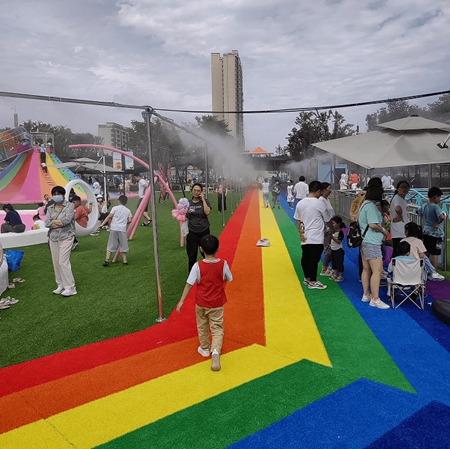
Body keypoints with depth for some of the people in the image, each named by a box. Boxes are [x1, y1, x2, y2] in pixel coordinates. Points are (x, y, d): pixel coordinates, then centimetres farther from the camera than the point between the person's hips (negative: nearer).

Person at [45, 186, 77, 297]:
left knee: (63, 262, -11)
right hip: (53, 238, 6)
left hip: (66, 237, -5)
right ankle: (60, 285, 18)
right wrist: (59, 223, -12)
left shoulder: (69, 206, -3)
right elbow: (47, 223, 0)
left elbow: (67, 219, -18)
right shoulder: (50, 208, 11)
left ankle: (70, 287, -4)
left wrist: (53, 221, -4)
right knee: (56, 262, 7)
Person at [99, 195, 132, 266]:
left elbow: (109, 216, -6)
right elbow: (129, 221, 3)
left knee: (111, 245, 4)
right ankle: (124, 260, 17)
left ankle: (107, 260, -3)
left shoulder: (115, 208, 2)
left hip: (114, 229, -1)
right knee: (123, 245, 13)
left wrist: (102, 224, -5)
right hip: (122, 230, 1)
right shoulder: (128, 210, 8)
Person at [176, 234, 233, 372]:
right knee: (217, 328, 8)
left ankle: (205, 349, 38)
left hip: (201, 303, 0)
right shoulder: (223, 264, -14)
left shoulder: (198, 266, -17)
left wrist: (182, 301, -6)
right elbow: (228, 279, 1)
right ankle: (216, 350, -13)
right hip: (217, 304, 0)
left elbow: (189, 284, -14)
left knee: (202, 327, 21)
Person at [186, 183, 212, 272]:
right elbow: (185, 217, 14)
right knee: (192, 255, 4)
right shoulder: (188, 203, 5)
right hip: (192, 232, 2)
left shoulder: (205, 201, -2)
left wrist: (203, 199, -15)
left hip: (204, 231, -2)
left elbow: (207, 212, -21)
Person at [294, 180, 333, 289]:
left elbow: (298, 221, 8)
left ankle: (307, 278, 29)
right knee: (314, 260, 2)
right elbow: (327, 219, 0)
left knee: (305, 258, 15)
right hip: (316, 238, -6)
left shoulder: (300, 203, 3)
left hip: (305, 238, 6)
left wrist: (301, 233, 12)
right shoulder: (319, 203, -12)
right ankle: (312, 282, 10)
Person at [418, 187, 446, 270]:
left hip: (426, 232, 7)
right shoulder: (435, 207, -19)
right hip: (436, 233, -7)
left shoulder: (424, 206, 3)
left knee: (426, 253, 16)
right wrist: (437, 223, -18)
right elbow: (442, 217, -34)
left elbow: (418, 212, 25)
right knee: (435, 254, 0)